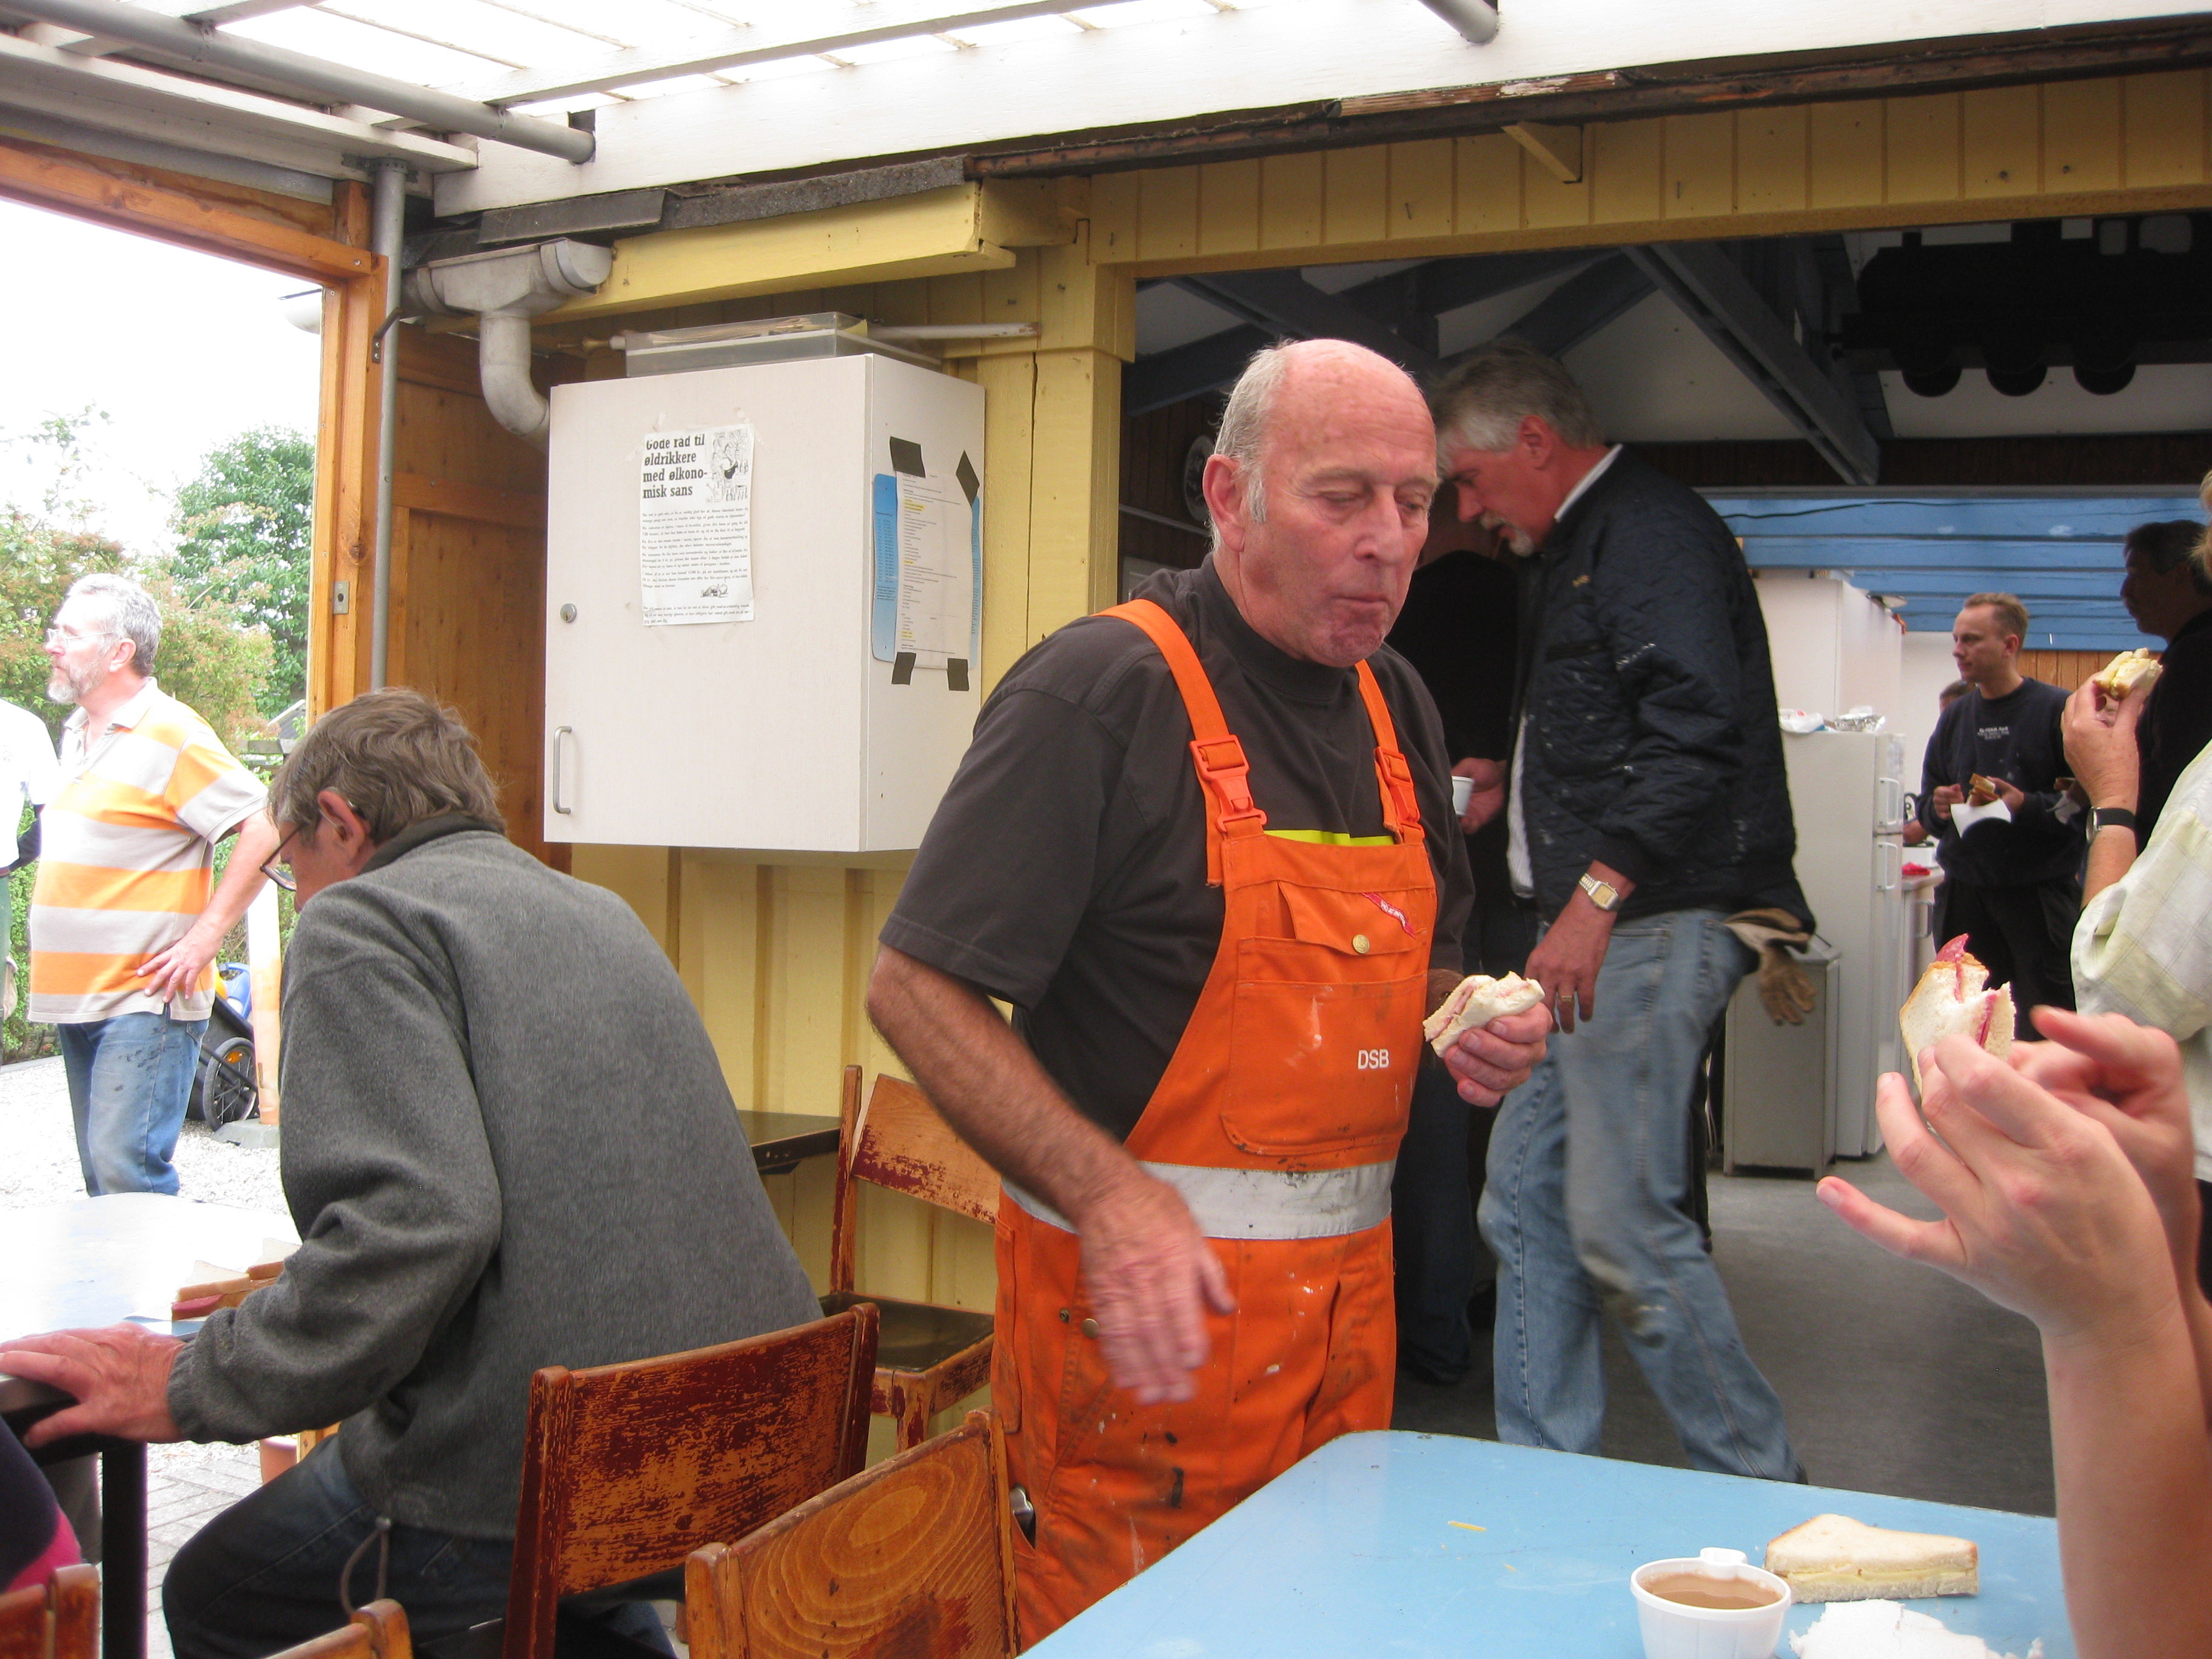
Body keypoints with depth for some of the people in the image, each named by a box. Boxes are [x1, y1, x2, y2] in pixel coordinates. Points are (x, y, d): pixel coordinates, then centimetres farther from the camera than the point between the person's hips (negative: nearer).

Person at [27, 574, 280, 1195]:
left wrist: (204, 937, -18)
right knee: (100, 1175, 13)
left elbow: (267, 828, -19)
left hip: (145, 1000, -9)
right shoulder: (76, 736, 16)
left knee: (128, 1174, -14)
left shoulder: (170, 734, -12)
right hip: (76, 999, 9)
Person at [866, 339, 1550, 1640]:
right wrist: (1109, 1196, -27)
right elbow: (916, 990, -16)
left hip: (1348, 1288, 7)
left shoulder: (1395, 705, 10)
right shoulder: (1103, 690, -14)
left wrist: (1467, 1024, 1)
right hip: (1148, 1291, -7)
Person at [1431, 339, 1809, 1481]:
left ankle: (1762, 1501, 7)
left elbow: (1700, 735, -24)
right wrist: (1508, 784, 20)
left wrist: (1595, 895, -27)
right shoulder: (1572, 550, 22)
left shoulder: (1649, 531, -11)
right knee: (1526, 1200, 11)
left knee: (1622, 1226, -8)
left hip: (1652, 925, -11)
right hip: (1600, 924, 11)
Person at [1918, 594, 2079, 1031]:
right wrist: (1938, 808, -2)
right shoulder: (1955, 717, 14)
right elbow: (1927, 805, 19)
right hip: (1967, 892, 5)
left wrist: (2028, 806, -23)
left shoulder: (2058, 710, -5)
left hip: (2041, 894, -5)